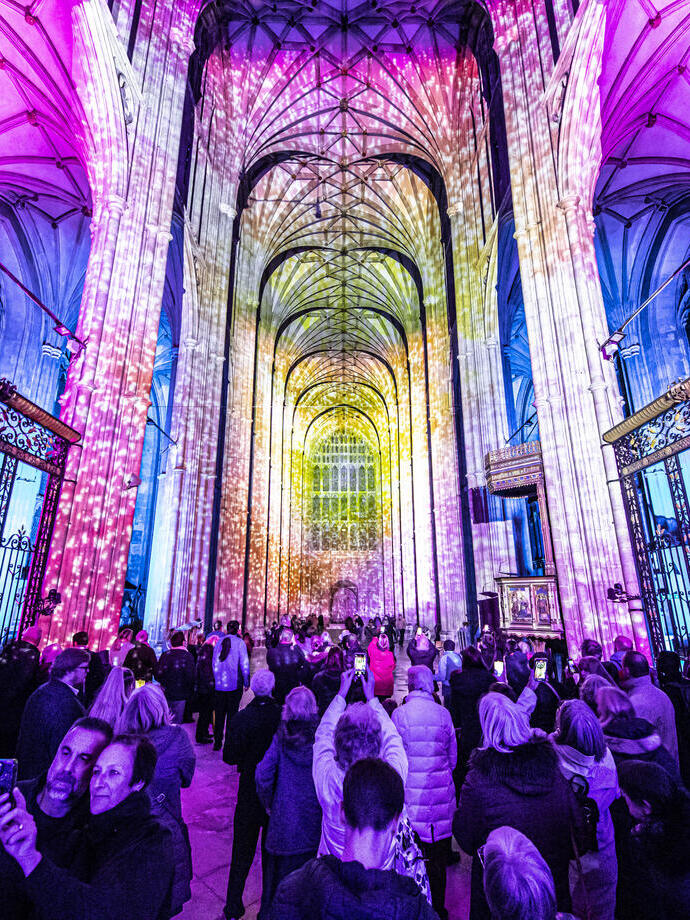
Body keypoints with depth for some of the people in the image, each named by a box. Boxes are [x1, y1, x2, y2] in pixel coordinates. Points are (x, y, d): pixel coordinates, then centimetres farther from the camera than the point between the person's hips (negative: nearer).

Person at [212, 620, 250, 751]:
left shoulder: (219, 642, 2)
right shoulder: (239, 642, -9)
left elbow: (214, 663, 6)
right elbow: (244, 664, -9)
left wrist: (216, 680, 15)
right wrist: (246, 682, 1)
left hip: (219, 685, 3)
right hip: (234, 685, -3)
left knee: (219, 715, 14)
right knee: (232, 714, 8)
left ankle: (217, 743, 20)